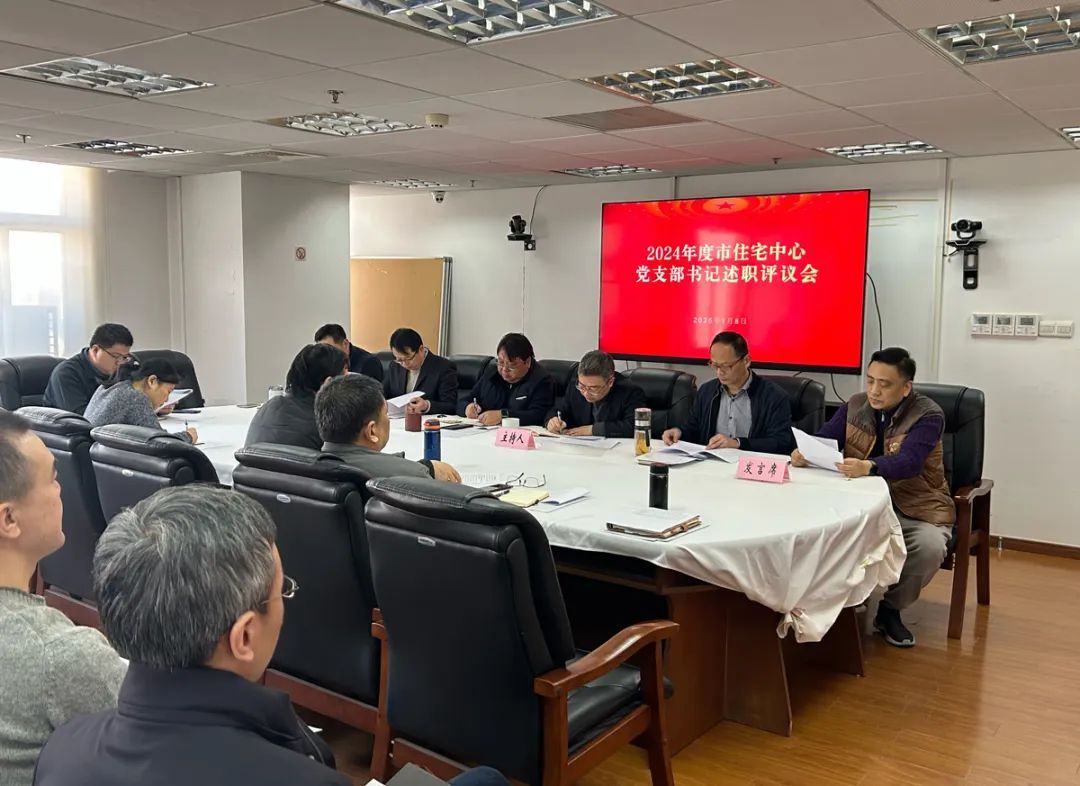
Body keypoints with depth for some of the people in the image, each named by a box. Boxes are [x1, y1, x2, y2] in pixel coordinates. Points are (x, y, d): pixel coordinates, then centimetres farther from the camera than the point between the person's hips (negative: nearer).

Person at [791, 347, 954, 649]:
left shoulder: (928, 415, -12)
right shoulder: (855, 405, 4)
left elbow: (908, 462, -29)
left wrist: (869, 467, -50)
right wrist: (805, 452, -27)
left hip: (915, 507, -3)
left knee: (930, 547, -33)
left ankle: (890, 610, -4)